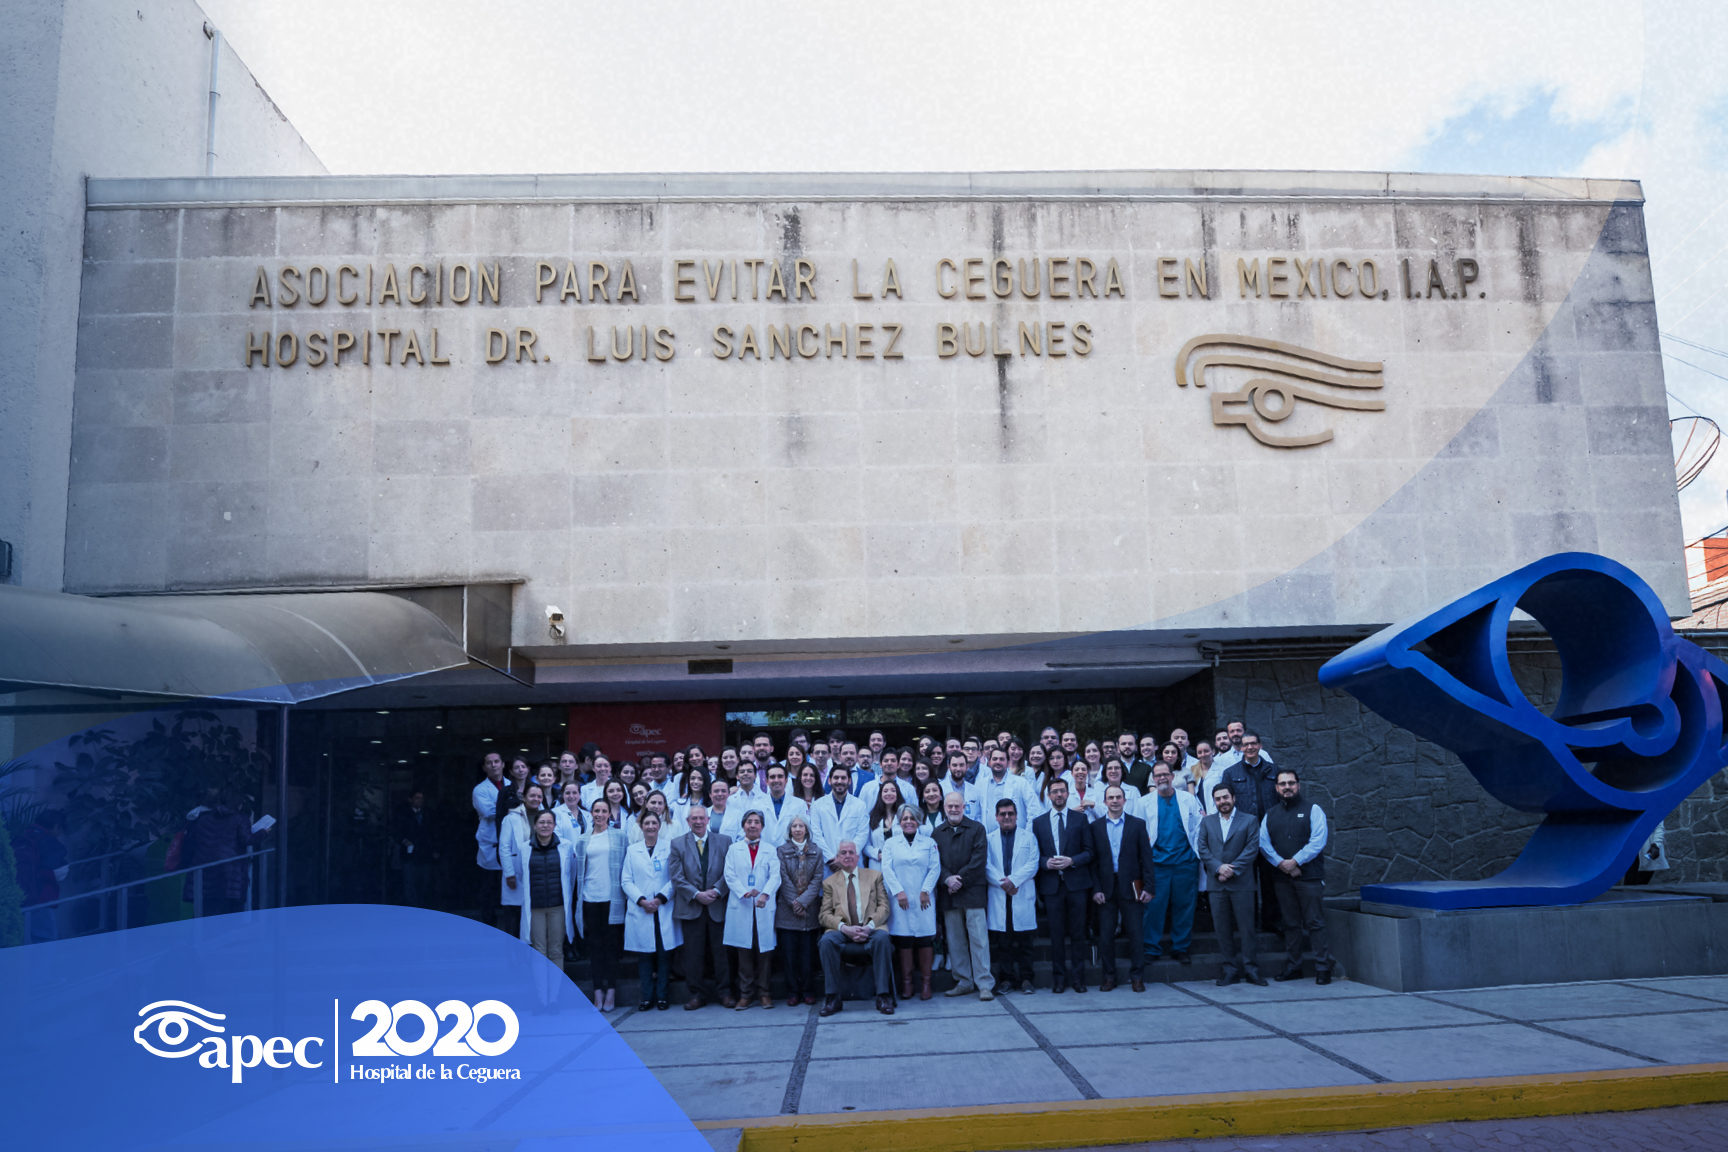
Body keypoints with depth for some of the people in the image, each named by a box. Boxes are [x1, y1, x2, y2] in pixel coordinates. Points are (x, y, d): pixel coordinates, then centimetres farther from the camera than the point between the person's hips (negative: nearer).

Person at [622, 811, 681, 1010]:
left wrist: (660, 898, -11)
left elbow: (675, 878, 0)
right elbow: (626, 881, 5)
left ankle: (662, 996, 9)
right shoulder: (632, 850, 11)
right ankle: (647, 997, 10)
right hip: (640, 911, 1)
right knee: (644, 954, 1)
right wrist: (641, 901, -8)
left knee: (664, 953, 0)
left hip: (664, 909, -1)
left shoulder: (669, 847, 6)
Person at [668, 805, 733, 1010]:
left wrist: (716, 891, -13)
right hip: (690, 907, 0)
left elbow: (729, 872, 1)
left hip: (718, 906, 0)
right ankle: (697, 993, 15)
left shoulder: (724, 841, 7)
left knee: (721, 951, 3)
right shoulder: (677, 843, 5)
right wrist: (696, 894, -12)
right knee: (693, 953, 3)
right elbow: (677, 877, -2)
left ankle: (726, 992, 13)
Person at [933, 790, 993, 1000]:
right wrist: (947, 879, -12)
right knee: (955, 940, 6)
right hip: (948, 894, 3)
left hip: (972, 891, -3)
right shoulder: (937, 833, 12)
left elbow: (979, 858, -4)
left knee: (978, 938, -6)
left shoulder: (976, 829, 5)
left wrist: (961, 880, -10)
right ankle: (963, 982, 15)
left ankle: (985, 984, -2)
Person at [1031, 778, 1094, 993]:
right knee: (1056, 933, 3)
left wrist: (1071, 861, -13)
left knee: (1078, 932, 2)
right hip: (1052, 884, 0)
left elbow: (1089, 852, 3)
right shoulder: (1038, 822, 9)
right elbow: (1035, 854, 7)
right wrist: (1046, 862, -12)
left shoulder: (1080, 819, 6)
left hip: (1076, 882, 0)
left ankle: (1078, 977, 11)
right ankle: (1058, 977, 11)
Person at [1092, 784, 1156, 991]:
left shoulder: (1138, 824, 5)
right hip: (1106, 887, 1)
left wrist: (1149, 887, -4)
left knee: (1136, 933, 2)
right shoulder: (1095, 826, 6)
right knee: (1105, 934, 3)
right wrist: (1094, 889, -5)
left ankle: (1137, 976, 13)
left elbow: (1146, 857, 3)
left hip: (1131, 887, -1)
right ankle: (1109, 976, 15)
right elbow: (1092, 859, 3)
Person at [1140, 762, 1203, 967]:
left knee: (1184, 906, 5)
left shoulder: (1189, 800, 7)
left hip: (1185, 863, 1)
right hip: (1157, 863, 0)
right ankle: (1152, 948, 6)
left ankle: (1181, 948, 17)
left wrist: (1198, 850, 0)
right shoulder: (1145, 803, 7)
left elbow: (1201, 826, 7)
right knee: (1154, 906, -3)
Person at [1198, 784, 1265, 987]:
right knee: (1222, 928, 3)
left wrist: (1232, 870, -12)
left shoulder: (1250, 820, 5)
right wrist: (1218, 867, -11)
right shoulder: (1207, 822, 13)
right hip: (1216, 884, 2)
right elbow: (1203, 849, 5)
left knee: (1246, 926, 0)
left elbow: (1252, 848, -4)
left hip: (1241, 883, -2)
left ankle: (1250, 968, 9)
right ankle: (1231, 968, 10)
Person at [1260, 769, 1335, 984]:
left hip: (1309, 876, -4)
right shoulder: (1271, 815, 14)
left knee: (1315, 923, -4)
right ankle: (1293, 966, 15)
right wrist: (1281, 864, -10)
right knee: (1290, 924, 8)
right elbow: (1263, 843, 5)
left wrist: (1295, 861, -13)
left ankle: (1323, 967, 2)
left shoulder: (1313, 809, 2)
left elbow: (1318, 841, -8)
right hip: (1282, 878, 4)